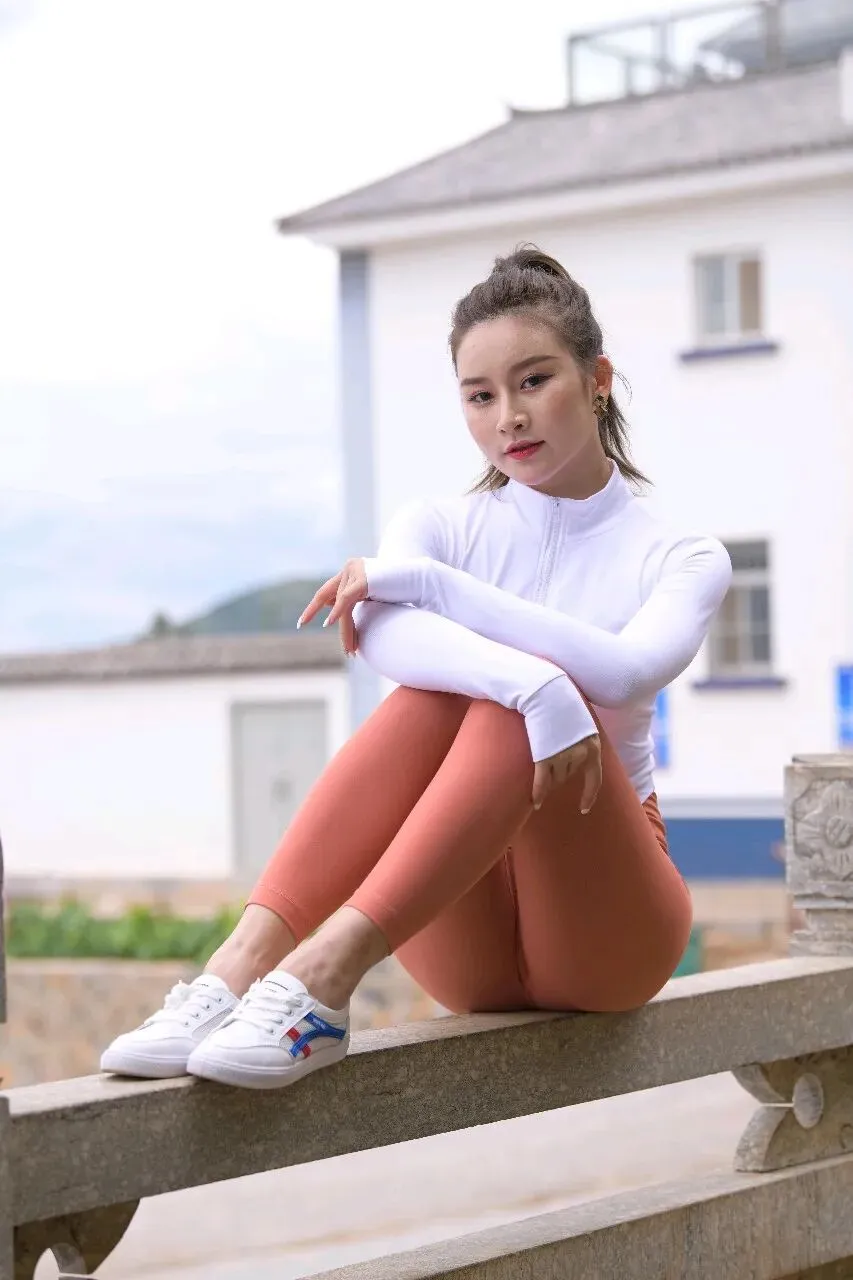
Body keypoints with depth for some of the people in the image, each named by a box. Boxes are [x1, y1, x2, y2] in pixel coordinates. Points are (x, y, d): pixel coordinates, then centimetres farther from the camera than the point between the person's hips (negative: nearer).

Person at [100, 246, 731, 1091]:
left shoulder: (680, 558, 3)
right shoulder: (442, 528, 6)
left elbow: (627, 672, -23)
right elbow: (378, 634, -20)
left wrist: (420, 580, -23)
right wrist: (535, 685, -37)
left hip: (604, 928, -1)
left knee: (537, 693, -29)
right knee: (441, 685, -27)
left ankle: (327, 972, -47)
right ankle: (248, 958, -44)